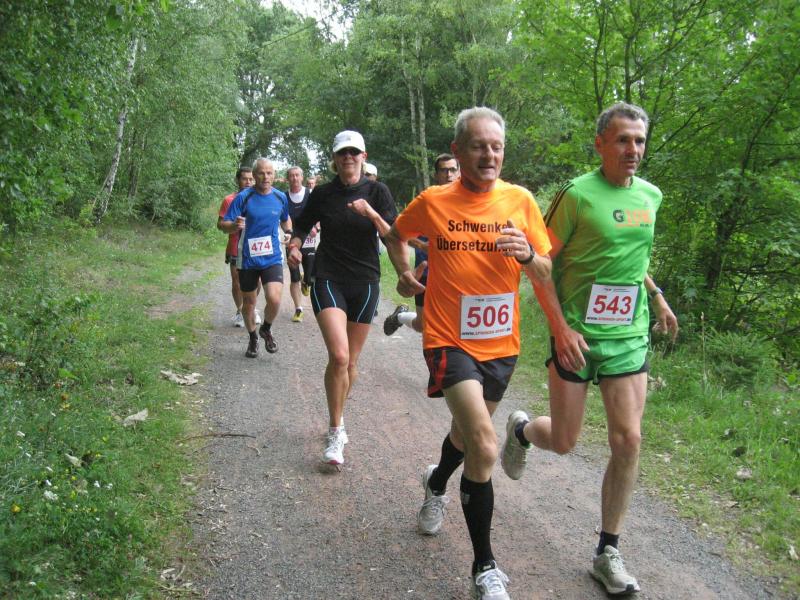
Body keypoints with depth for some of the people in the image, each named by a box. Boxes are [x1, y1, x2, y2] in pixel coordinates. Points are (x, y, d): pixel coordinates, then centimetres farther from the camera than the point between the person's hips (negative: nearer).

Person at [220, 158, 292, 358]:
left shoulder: (280, 197, 1)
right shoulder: (243, 197, -9)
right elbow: (225, 225, -10)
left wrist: (289, 234, 2)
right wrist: (235, 225, -31)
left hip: (272, 258, 1)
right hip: (247, 259, -1)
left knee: (274, 299, -17)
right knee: (249, 302, 12)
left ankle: (266, 329, 14)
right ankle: (253, 339, 37)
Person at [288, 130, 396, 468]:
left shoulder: (377, 192, 1)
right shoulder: (322, 194, 4)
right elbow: (302, 227, 16)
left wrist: (372, 214, -22)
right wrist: (294, 245, -5)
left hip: (365, 282, 1)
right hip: (328, 279, -1)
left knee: (351, 360, 10)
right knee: (339, 355, -20)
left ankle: (337, 418, 34)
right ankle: (335, 433, -6)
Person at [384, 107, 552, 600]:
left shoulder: (520, 201, -3)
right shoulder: (433, 202, -6)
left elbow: (547, 274, 0)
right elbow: (397, 235, 16)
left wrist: (528, 255, -19)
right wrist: (404, 273, 2)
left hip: (501, 344, 4)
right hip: (450, 341, -3)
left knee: (467, 431, 24)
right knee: (484, 446, -20)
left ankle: (437, 483, 60)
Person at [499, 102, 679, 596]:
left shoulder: (651, 196, 6)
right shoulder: (578, 195, -12)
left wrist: (655, 294, 17)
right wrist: (561, 327, -18)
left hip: (629, 336, 5)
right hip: (577, 334, -4)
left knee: (628, 440, -1)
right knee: (563, 442, 5)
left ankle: (609, 553, 14)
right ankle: (521, 430, 43)